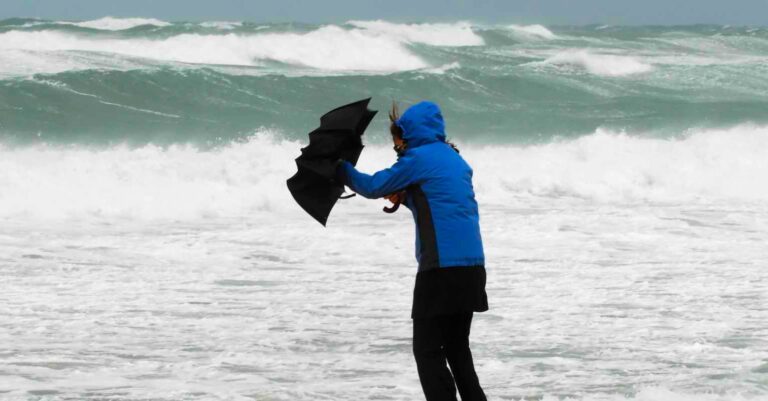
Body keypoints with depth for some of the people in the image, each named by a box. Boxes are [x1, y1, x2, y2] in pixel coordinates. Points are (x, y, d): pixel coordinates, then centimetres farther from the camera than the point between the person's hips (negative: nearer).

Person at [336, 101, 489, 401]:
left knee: (427, 350, -4)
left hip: (442, 269, -8)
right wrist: (404, 198, 15)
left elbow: (372, 188, 1)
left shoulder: (418, 158, -6)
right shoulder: (456, 159, 18)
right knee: (457, 347, 17)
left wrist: (340, 168, 17)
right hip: (472, 266, 8)